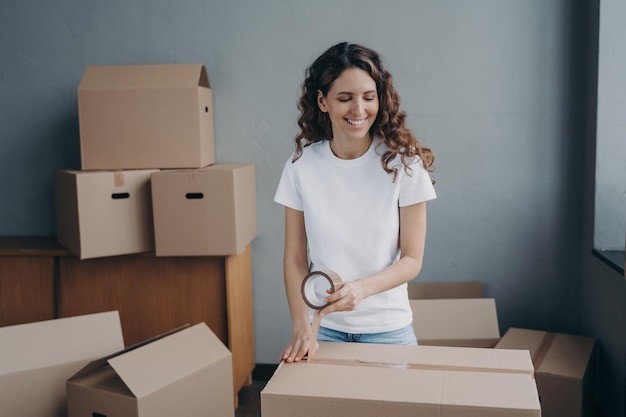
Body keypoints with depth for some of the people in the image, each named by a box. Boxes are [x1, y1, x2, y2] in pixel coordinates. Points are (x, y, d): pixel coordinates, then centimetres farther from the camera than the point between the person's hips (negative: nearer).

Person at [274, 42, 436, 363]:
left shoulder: (403, 162, -10)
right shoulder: (302, 165, -6)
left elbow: (412, 260, -8)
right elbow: (294, 259, -3)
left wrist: (361, 288, -25)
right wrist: (301, 328, -14)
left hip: (387, 328, -1)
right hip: (323, 328, 1)